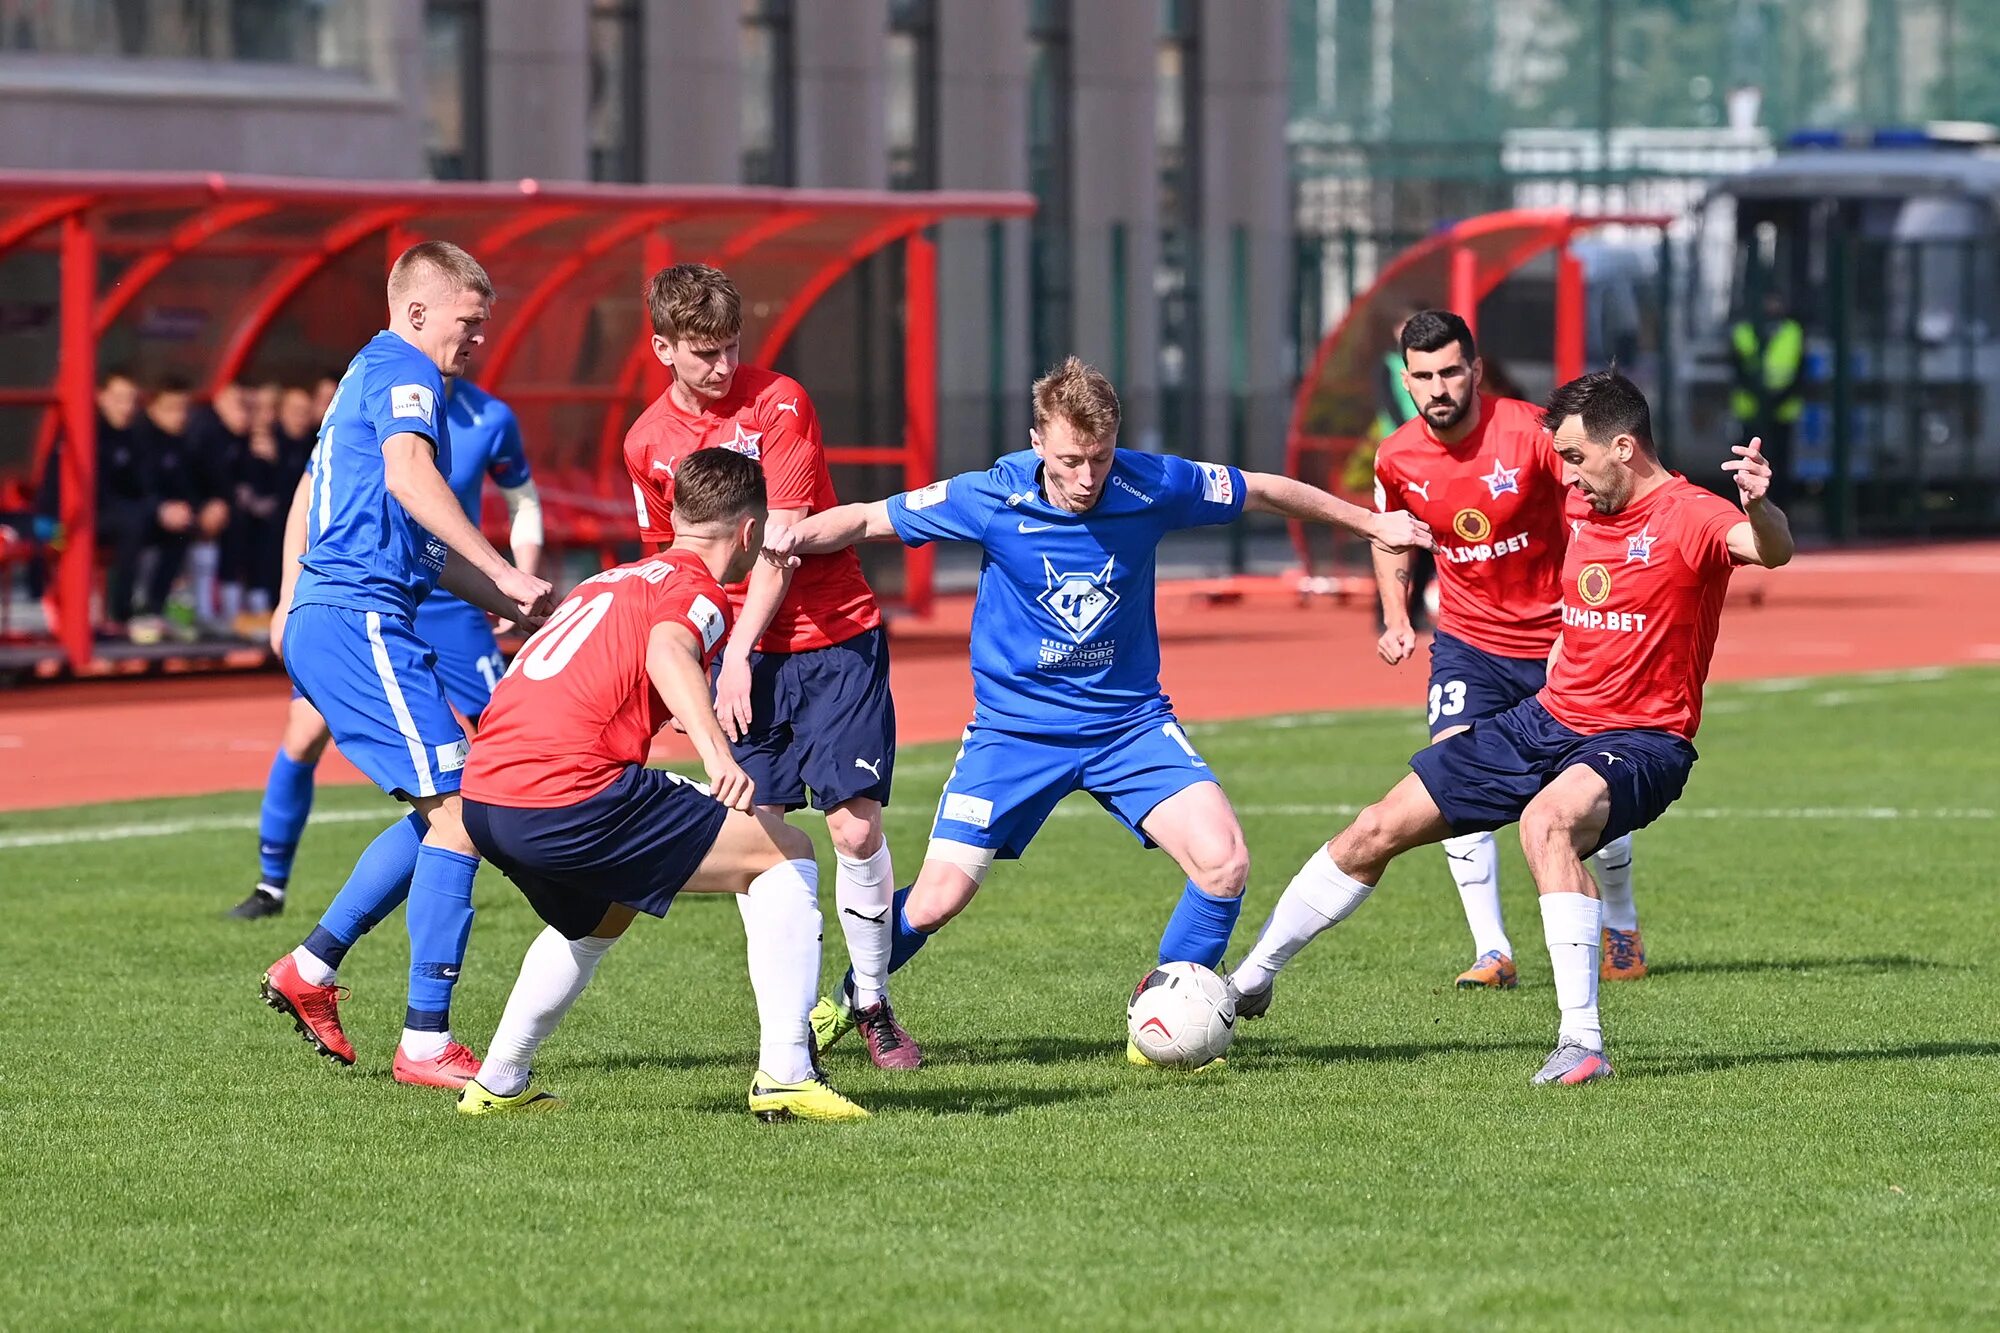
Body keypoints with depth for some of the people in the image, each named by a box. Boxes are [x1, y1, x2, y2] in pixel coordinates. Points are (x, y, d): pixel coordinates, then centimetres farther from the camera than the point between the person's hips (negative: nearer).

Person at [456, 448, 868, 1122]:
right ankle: (785, 1073, -8)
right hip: (569, 796, -9)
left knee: (599, 915, 38)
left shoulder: (610, 580, 26)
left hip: (483, 795, 9)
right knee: (784, 854, 2)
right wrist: (718, 754, -38)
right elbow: (668, 652, -23)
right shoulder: (697, 589, 1)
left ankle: (498, 1084, 39)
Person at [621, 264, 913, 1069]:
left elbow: (780, 540, -15)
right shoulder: (647, 443, 4)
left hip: (837, 638, -3)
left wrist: (739, 650, -19)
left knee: (855, 826, -10)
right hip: (739, 650, 3)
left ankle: (870, 1001, 8)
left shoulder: (778, 402, -10)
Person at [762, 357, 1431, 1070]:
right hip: (1016, 725, -1)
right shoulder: (992, 498, -17)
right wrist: (798, 536, -27)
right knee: (933, 903, -6)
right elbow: (870, 519, -6)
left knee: (1224, 862, -19)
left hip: (1128, 719, 1)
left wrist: (1374, 523, 13)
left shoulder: (1153, 485, -13)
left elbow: (1267, 492, 3)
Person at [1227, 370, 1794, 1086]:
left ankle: (1582, 1041, -38)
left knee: (1546, 821, -40)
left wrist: (1759, 510, -59)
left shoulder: (1688, 516, -16)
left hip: (1641, 740, -8)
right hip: (1548, 719, 8)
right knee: (1378, 831, 7)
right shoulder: (1583, 505, 8)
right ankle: (1251, 980, 26)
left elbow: (1772, 549, -38)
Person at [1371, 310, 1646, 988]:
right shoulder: (1397, 459, -7)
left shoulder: (1532, 432, -20)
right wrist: (1396, 618, 2)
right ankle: (1491, 950, -12)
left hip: (1558, 637, -2)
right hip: (1468, 641, 2)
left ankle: (1622, 927, 31)